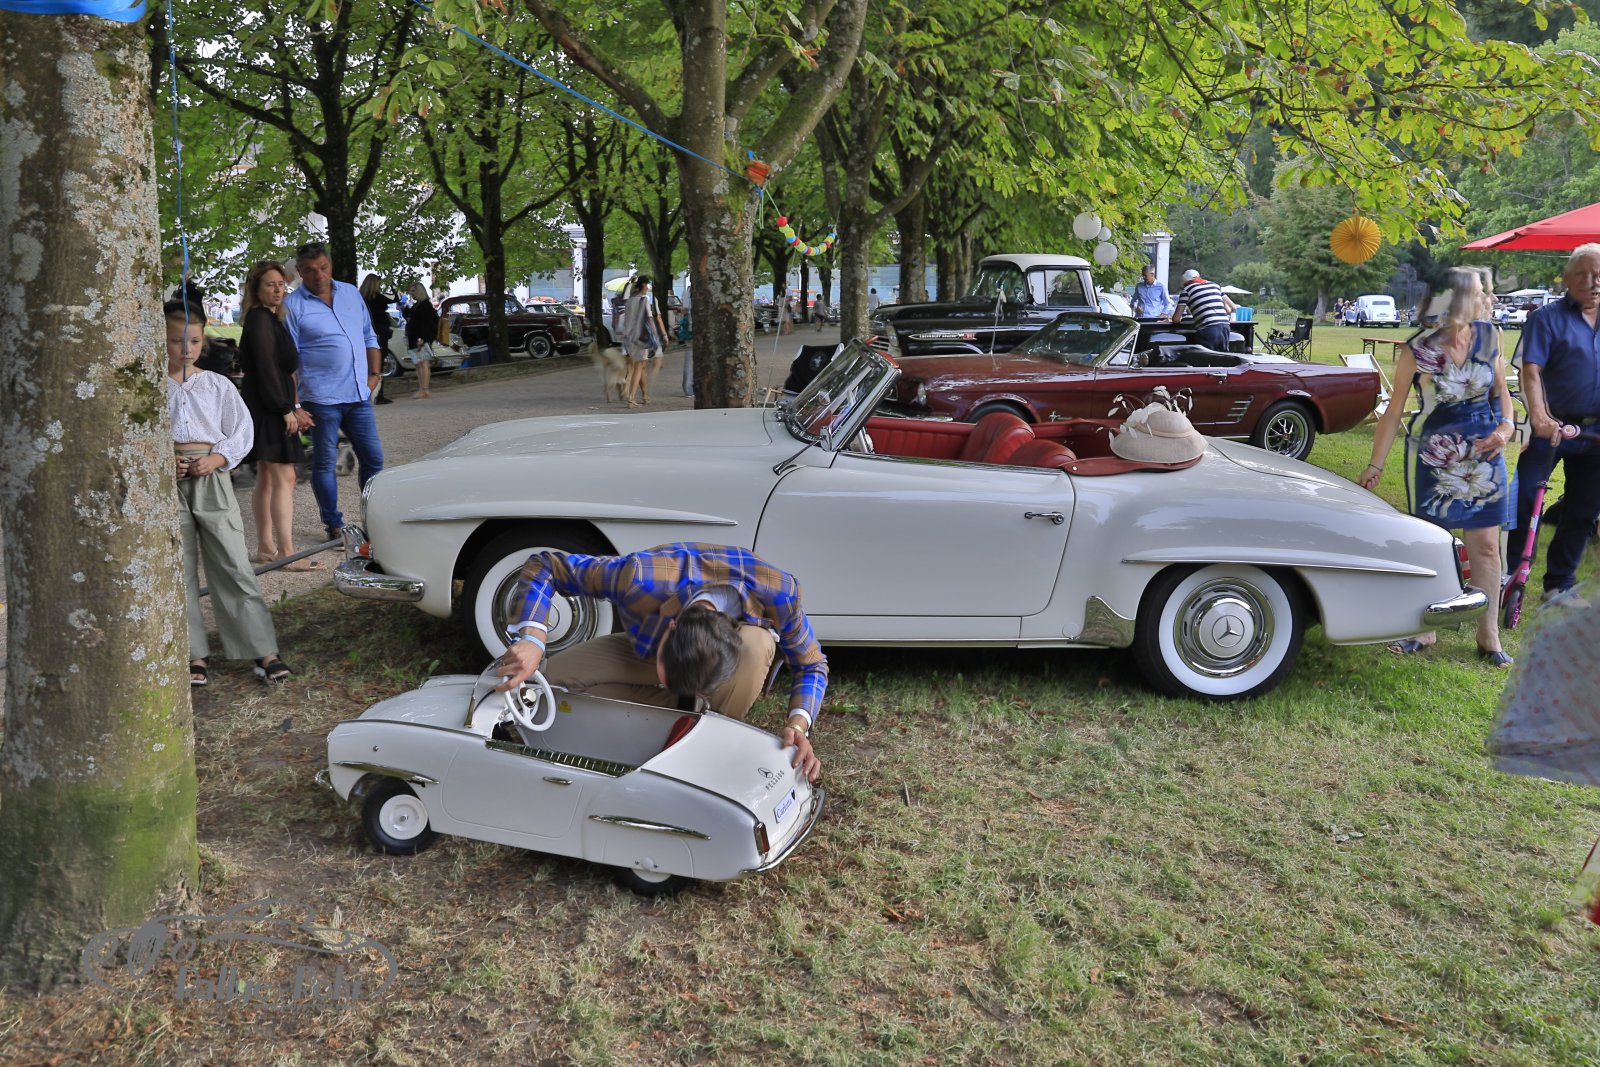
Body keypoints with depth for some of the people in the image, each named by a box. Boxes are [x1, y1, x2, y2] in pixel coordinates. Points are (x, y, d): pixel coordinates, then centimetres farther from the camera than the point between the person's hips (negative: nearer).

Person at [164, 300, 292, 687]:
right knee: (179, 572, 5)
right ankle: (195, 656, 14)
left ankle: (263, 651, 1)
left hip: (212, 479, 0)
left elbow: (243, 432, 7)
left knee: (233, 567, -2)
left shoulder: (218, 386, 6)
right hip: (167, 482, 0)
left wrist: (216, 459, -8)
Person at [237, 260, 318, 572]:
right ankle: (287, 553, -15)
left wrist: (294, 407, 18)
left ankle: (265, 547, 20)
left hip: (269, 406, 11)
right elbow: (266, 368, -18)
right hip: (267, 407, -11)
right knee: (284, 478, -13)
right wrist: (286, 409, -18)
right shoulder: (260, 320, -12)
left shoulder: (270, 319, 18)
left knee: (266, 478, 13)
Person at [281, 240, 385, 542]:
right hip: (322, 398, -5)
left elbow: (369, 336, 20)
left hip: (359, 394, 5)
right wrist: (294, 403, -10)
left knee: (373, 458, 8)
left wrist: (374, 373, 8)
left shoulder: (351, 293, 12)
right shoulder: (292, 305, -3)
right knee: (324, 463, 3)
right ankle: (334, 525, 12)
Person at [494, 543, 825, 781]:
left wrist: (798, 726, -38)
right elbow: (544, 565, -26)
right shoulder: (640, 577, -40)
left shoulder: (778, 593, -38)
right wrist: (532, 641, -43)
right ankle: (683, 702, -4)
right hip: (644, 649, 2)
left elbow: (811, 664, -19)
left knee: (756, 647, -40)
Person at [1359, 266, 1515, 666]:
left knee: (1486, 546, 6)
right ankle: (1423, 630, 20)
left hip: (1485, 454, 3)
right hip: (1437, 460, -3)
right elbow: (1394, 411, -8)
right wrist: (1376, 465, -8)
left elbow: (1501, 388, 12)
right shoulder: (1417, 350, -13)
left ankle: (1489, 636, 17)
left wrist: (1506, 426, -6)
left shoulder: (1489, 335, -2)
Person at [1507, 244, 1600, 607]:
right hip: (1554, 427, -4)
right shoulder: (1547, 318, -4)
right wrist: (1539, 416, -29)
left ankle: (1560, 584, 22)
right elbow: (1531, 372, -15)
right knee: (1524, 497, -9)